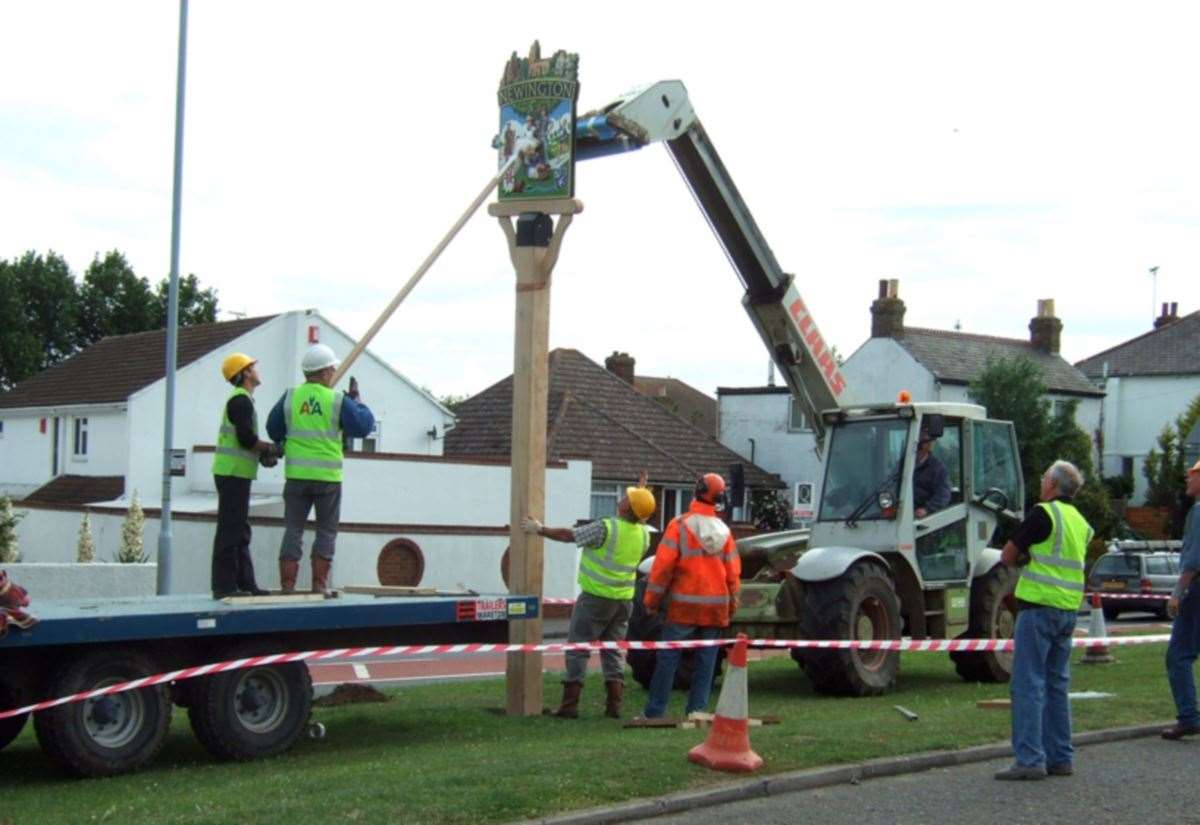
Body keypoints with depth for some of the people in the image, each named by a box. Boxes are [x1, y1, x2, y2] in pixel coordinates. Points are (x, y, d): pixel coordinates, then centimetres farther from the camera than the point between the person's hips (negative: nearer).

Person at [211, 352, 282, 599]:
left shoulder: (240, 399, 20)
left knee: (240, 532, 13)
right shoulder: (241, 400, -12)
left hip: (234, 473, 11)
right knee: (231, 530, -9)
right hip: (234, 472, -11)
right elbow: (246, 438, -20)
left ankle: (245, 583, 17)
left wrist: (263, 451, 8)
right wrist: (271, 449, -7)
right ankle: (224, 586, -8)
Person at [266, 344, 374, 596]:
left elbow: (274, 430, 12)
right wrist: (357, 403, 15)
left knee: (293, 530, 7)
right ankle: (319, 585, 6)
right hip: (328, 476, -2)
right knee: (326, 531, 9)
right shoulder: (337, 400, -6)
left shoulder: (290, 397, 3)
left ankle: (287, 585, 2)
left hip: (296, 474, 2)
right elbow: (364, 426, -1)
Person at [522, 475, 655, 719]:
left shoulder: (606, 528, -19)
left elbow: (569, 535, -10)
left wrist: (540, 530, 4)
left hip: (596, 597, -6)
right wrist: (642, 491, 32)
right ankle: (614, 705, 9)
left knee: (577, 648, 1)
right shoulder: (643, 535, 0)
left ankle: (569, 705, -2)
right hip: (624, 599, 6)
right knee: (613, 650, 14)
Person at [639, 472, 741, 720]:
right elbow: (733, 571, 9)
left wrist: (652, 600, -2)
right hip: (715, 607, 4)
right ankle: (697, 710, 7)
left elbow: (663, 565, -10)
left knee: (668, 657, 1)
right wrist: (732, 603, 19)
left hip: (684, 605, -4)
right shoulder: (724, 530, 6)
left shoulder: (680, 525, -8)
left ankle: (654, 712, 0)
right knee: (706, 660, 8)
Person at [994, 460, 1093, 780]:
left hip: (1039, 607, -8)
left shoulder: (1044, 513, -10)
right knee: (1057, 685, 14)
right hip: (1068, 610, 8)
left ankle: (1030, 759, -12)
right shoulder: (1080, 522, 15)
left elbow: (1008, 556, -6)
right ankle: (1060, 759, 16)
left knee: (1028, 684, -8)